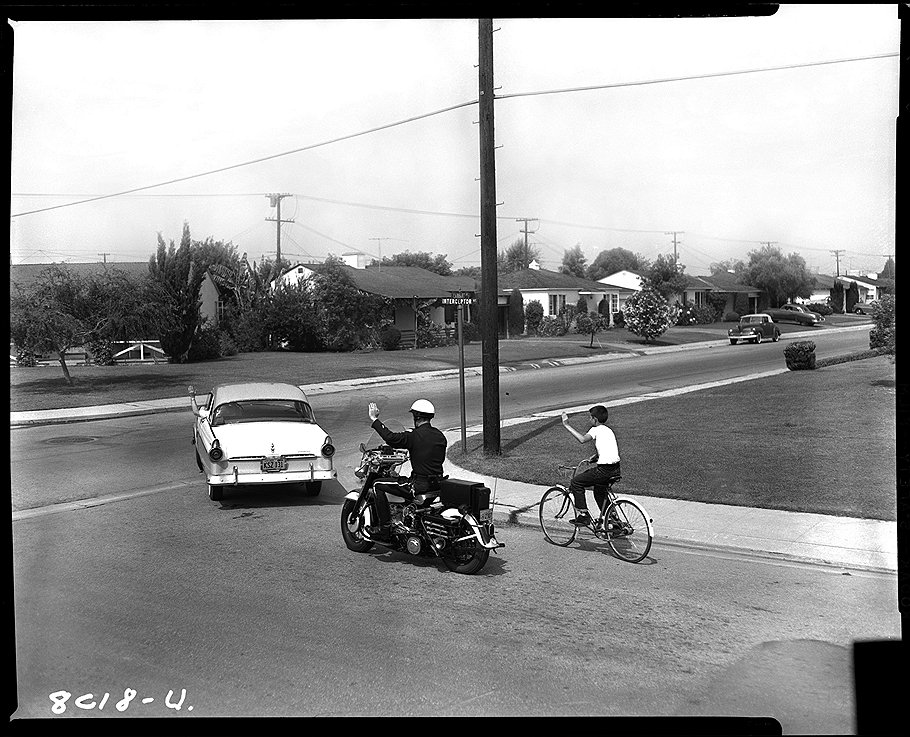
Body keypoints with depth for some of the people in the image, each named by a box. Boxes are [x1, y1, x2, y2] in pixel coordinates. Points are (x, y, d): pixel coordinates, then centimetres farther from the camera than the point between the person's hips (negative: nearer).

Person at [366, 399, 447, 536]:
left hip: (420, 485, -8)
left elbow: (391, 437, -19)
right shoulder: (440, 435, 7)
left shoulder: (414, 436, -15)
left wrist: (374, 419, -8)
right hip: (438, 484, 8)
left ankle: (385, 525, 2)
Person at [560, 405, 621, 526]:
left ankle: (584, 515, 1)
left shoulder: (596, 430, -6)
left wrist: (567, 425, -21)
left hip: (604, 470, -9)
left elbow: (582, 439, -25)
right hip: (616, 470, 9)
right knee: (600, 493, 30)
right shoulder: (608, 430, 19)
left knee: (576, 482, 3)